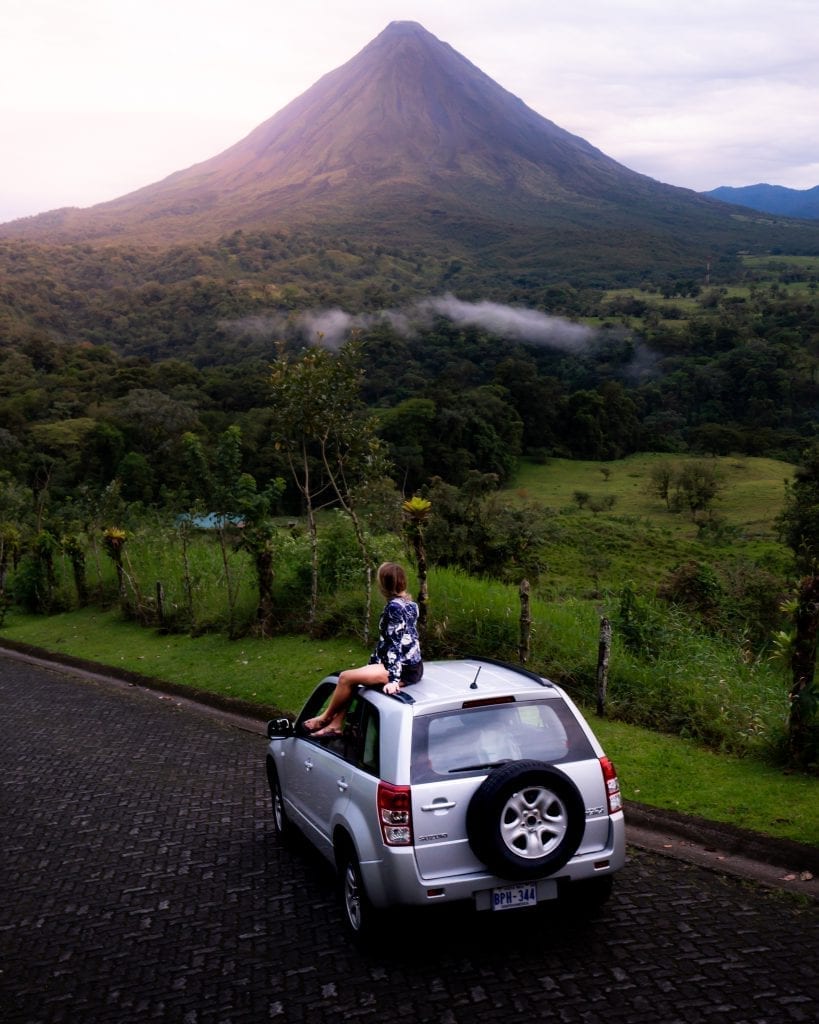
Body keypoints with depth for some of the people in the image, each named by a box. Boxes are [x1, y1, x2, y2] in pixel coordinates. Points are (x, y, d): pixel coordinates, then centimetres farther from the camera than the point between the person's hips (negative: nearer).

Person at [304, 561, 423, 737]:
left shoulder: (394, 606, -15)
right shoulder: (408, 603, 12)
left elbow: (395, 644, -21)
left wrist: (393, 678, -24)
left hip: (404, 670, -10)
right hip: (411, 665, 10)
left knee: (346, 677, -10)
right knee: (351, 677, 11)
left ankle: (325, 718, 10)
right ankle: (335, 726, 8)